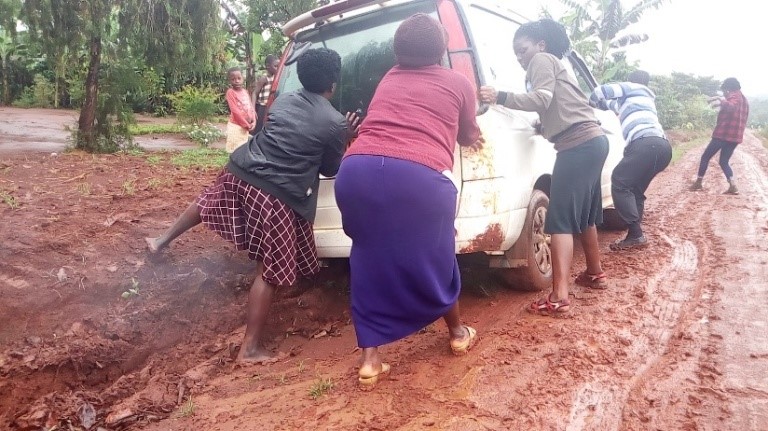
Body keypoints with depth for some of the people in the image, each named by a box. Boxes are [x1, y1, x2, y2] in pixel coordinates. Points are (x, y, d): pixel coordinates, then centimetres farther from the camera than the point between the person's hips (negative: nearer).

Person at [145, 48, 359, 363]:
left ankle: (162, 241, 55)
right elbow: (330, 169, 10)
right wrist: (345, 140, 22)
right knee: (268, 273, 3)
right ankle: (250, 349, 10)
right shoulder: (336, 123, -1)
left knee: (207, 201, 38)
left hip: (241, 171, 6)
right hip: (278, 197, -6)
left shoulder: (283, 100, 14)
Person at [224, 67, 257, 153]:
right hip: (235, 126, -7)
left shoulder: (245, 91, 10)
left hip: (245, 126, 7)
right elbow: (235, 111, -16)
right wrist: (246, 125, -14)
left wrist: (253, 122, -6)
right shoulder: (230, 92, -11)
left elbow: (251, 107, 10)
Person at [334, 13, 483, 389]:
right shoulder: (458, 83, 20)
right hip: (419, 176, -3)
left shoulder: (389, 79, 30)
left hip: (357, 170, 3)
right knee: (433, 260, 19)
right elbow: (468, 137, 35)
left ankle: (369, 360, 21)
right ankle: (458, 334, 43)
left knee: (370, 262, 20)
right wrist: (474, 135, 61)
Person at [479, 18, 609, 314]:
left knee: (561, 219, -12)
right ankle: (594, 273, 36)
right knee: (583, 214, 22)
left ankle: (559, 298, -15)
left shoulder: (542, 59, 0)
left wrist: (500, 98, -25)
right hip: (591, 142, 10)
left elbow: (541, 99, -18)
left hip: (579, 145, -10)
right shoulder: (552, 65, 27)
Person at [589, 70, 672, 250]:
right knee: (635, 189, 15)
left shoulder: (631, 88, 16)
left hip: (647, 144, -8)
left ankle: (636, 235, -10)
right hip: (662, 146, 8)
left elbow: (601, 92, 6)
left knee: (619, 183, -4)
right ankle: (635, 235, 10)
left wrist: (591, 104, 23)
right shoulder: (645, 97, 38)